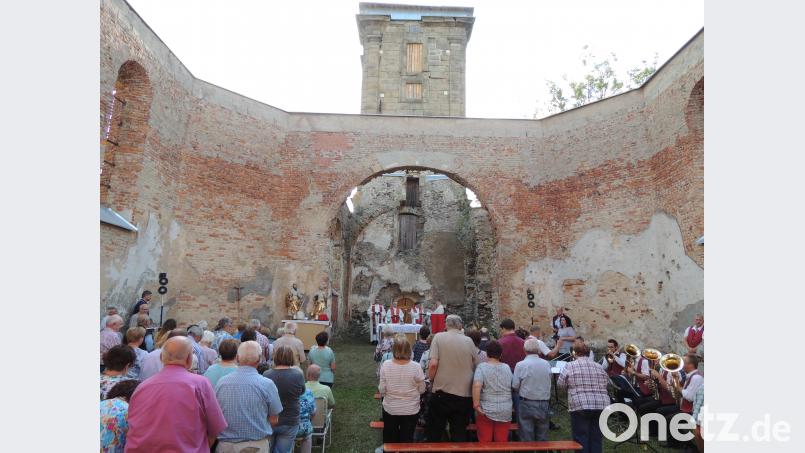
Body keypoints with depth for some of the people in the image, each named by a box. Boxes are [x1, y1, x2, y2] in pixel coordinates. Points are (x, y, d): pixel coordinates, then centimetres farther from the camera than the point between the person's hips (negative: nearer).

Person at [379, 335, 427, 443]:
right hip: (411, 410, -1)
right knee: (407, 439, 18)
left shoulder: (386, 365, -16)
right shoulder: (415, 366, -18)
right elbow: (421, 390, -8)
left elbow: (382, 390, -10)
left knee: (390, 439, 21)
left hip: (390, 409, 1)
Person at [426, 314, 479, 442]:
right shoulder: (469, 341, 0)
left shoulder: (439, 337, -7)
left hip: (442, 392, -2)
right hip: (465, 394, 2)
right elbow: (476, 366, 7)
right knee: (460, 433, 12)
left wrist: (430, 379, 3)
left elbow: (433, 364, -15)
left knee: (434, 432, 13)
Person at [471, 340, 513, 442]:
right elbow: (512, 386, 13)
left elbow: (477, 385, -21)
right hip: (505, 412, 4)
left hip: (486, 411, -3)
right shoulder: (507, 368, 5)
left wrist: (476, 405, -18)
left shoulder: (482, 367, -8)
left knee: (485, 442, 6)